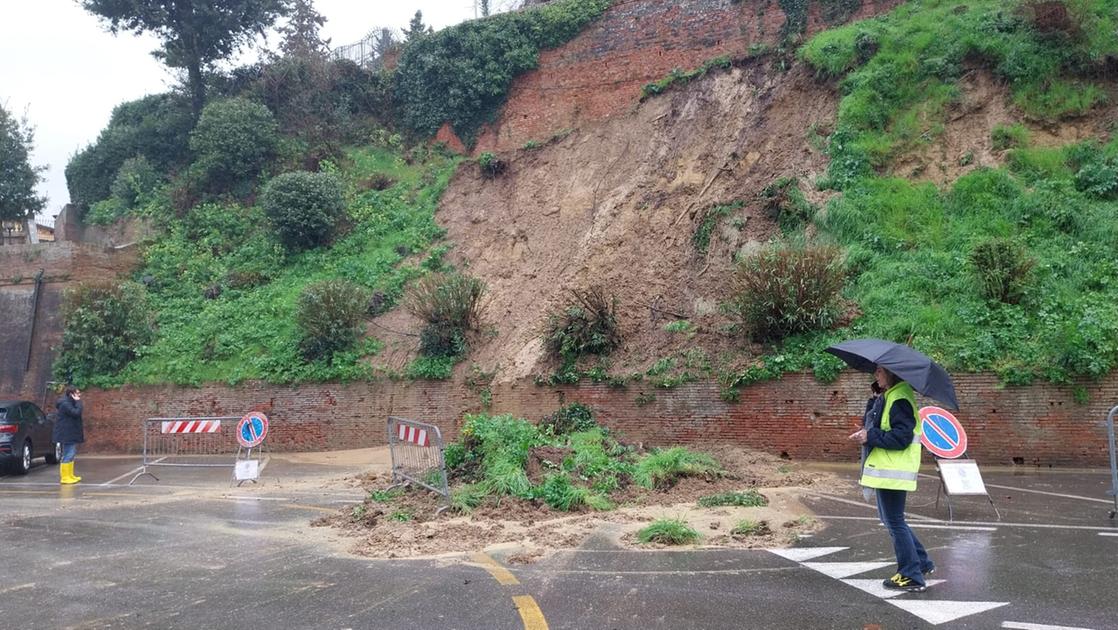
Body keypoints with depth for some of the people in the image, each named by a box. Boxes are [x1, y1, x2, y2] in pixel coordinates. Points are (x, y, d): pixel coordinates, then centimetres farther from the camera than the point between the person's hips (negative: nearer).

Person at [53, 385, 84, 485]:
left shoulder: (70, 402, 14)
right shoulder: (65, 404, -18)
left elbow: (76, 413, 15)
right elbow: (76, 413, -26)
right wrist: (78, 402, -21)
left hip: (71, 433, 11)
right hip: (67, 434, -11)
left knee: (71, 454, 17)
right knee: (68, 455, -9)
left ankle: (70, 475, 25)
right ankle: (65, 477, -6)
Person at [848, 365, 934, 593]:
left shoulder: (900, 399, -17)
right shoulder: (888, 397, 15)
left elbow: (901, 437, -23)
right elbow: (878, 427, 19)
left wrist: (870, 436, -19)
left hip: (893, 472, -10)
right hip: (888, 470, 10)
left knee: (895, 522, -2)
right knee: (891, 520, 19)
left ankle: (912, 577, 7)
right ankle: (922, 563, 27)